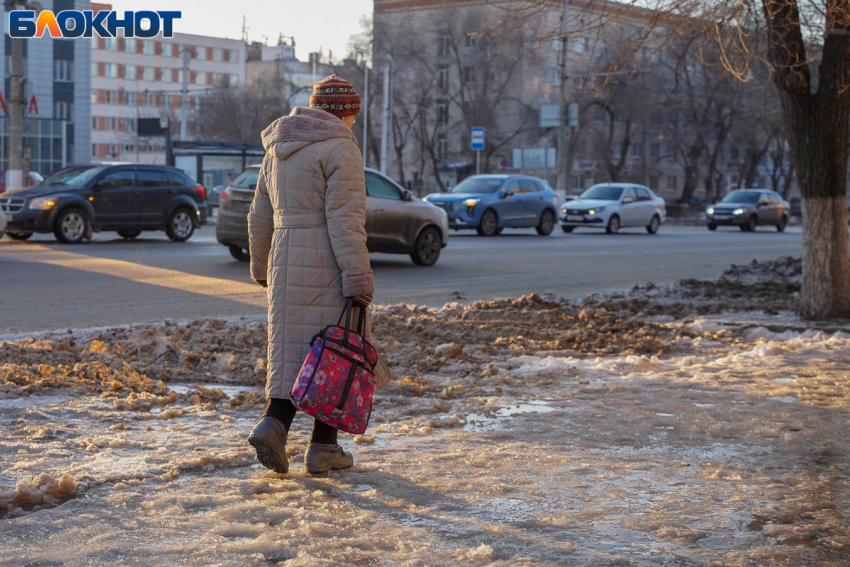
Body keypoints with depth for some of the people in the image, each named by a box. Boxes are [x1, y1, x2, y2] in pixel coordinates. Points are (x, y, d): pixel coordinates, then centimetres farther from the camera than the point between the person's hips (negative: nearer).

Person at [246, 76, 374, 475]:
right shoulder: (340, 148, -9)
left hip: (286, 262, 7)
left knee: (293, 349, 12)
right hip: (328, 264, -7)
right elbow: (344, 217, -17)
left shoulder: (279, 147, 15)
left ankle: (273, 424, -7)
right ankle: (323, 446, 7)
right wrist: (357, 276, -18)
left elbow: (260, 215, 19)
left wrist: (260, 264, 30)